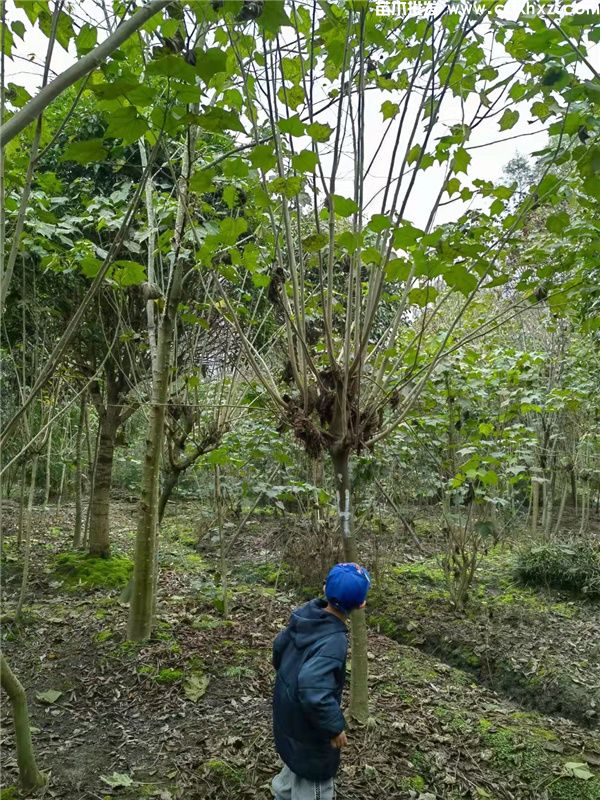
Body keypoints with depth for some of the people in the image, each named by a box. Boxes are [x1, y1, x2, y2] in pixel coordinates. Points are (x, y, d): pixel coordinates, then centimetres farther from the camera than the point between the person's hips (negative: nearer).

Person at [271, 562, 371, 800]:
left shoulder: (306, 613, -11)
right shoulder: (333, 642, -35)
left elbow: (279, 646, 4)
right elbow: (314, 691, -41)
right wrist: (335, 726, -25)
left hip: (288, 710, 8)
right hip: (308, 726, -8)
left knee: (296, 767, 33)